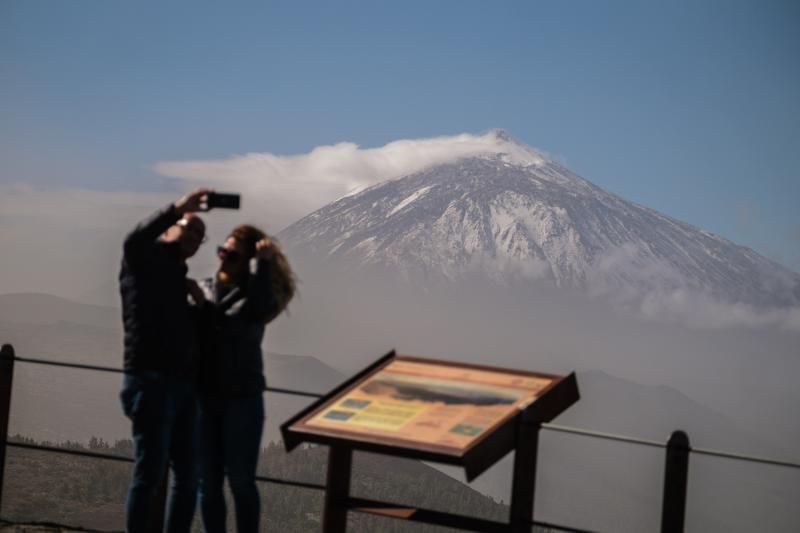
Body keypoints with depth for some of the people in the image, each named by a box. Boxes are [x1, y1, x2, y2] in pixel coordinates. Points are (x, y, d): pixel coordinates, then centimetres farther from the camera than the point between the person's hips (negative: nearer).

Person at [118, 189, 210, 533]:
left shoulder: (176, 274, 25)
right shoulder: (146, 257, 2)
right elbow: (134, 240, -24)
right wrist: (178, 209, -30)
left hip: (182, 383, 8)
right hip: (152, 380, -8)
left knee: (188, 475, 8)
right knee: (149, 472, -9)